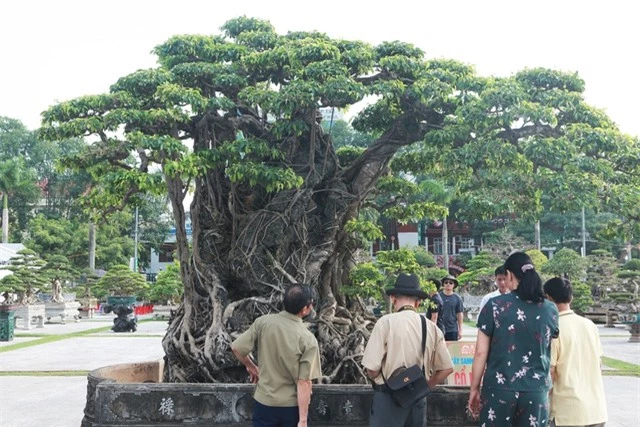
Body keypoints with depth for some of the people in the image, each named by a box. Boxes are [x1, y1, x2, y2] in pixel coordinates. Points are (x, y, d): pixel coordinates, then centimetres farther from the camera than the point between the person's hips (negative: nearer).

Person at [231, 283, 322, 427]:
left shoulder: (263, 322, -11)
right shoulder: (308, 340, -17)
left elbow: (237, 348, -8)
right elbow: (304, 383, -17)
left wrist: (251, 367, 11)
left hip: (264, 403, 2)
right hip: (292, 406, -2)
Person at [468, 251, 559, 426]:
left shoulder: (494, 305, -6)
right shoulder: (550, 310, 3)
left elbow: (481, 352, -5)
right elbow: (553, 356, 10)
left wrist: (474, 388, 4)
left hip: (499, 389, -2)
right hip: (537, 391, 2)